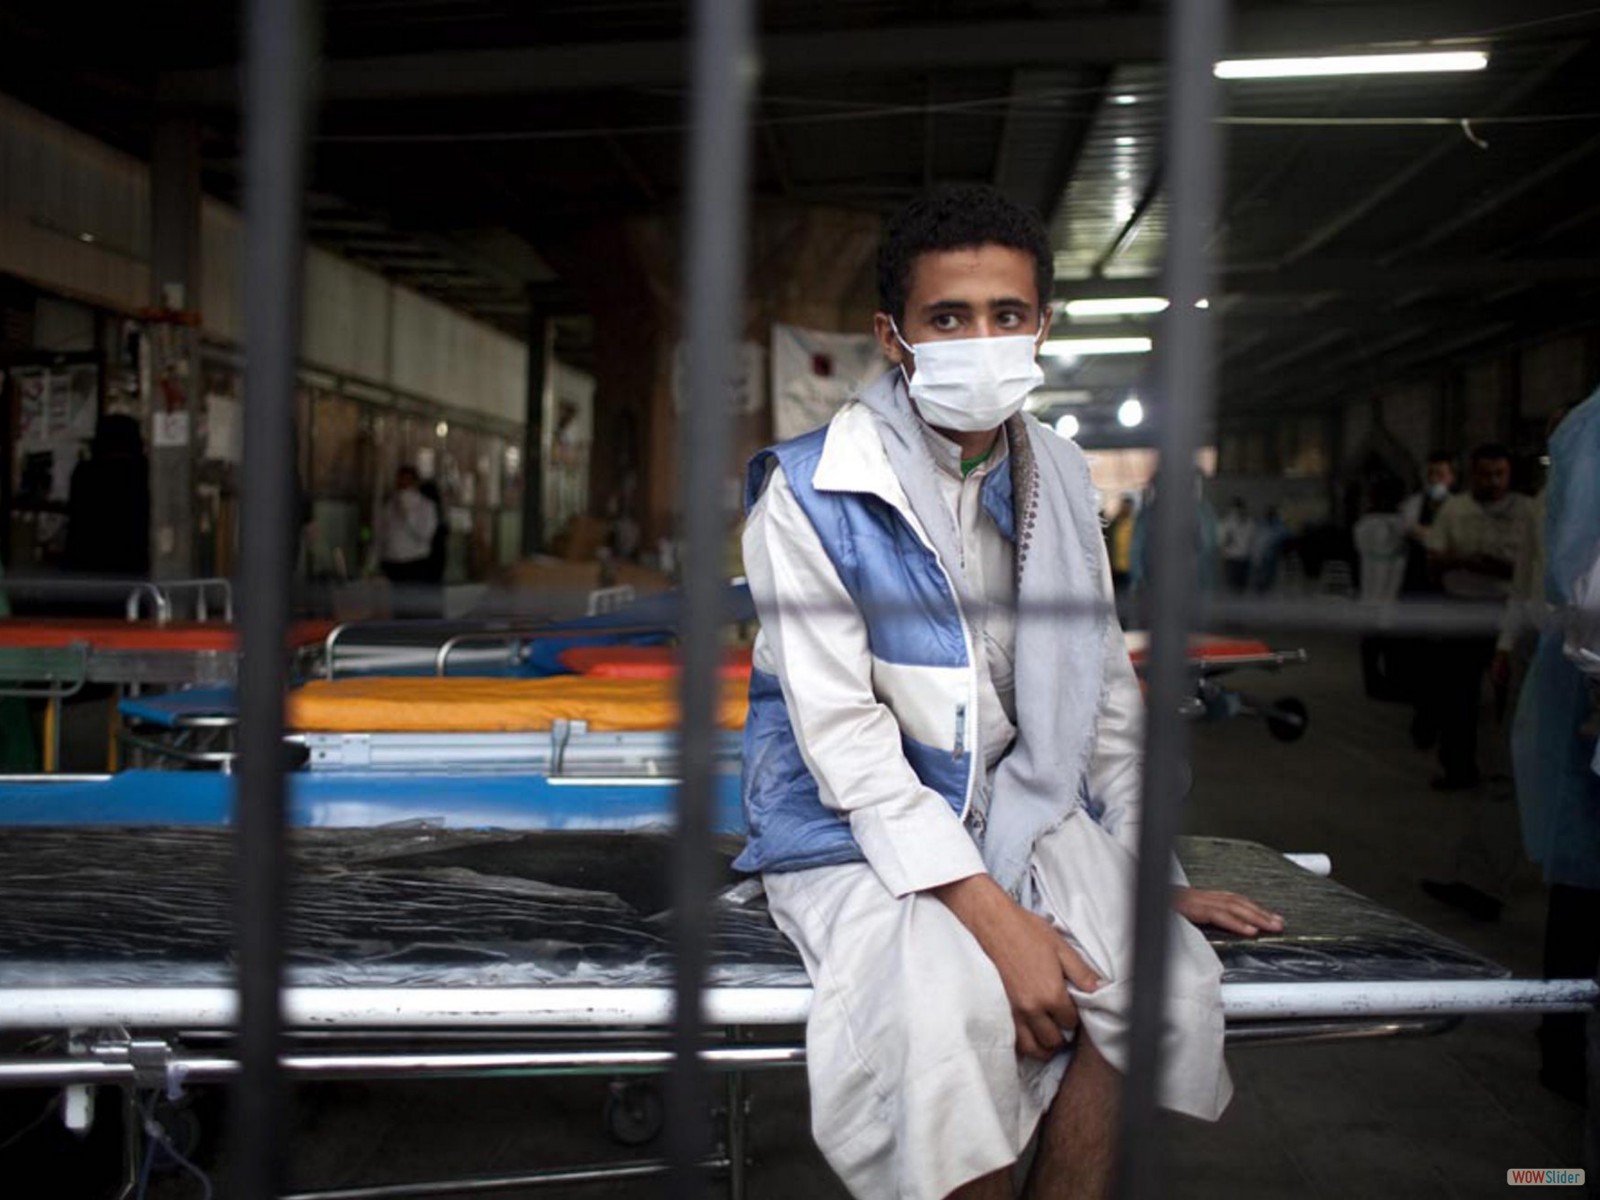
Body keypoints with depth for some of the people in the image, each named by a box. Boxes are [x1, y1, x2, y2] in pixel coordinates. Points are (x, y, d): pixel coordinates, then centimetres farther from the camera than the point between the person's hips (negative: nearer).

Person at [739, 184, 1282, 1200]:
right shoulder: (810, 493, -12)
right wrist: (993, 919, -24)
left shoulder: (1061, 480, 6)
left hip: (1025, 810, 5)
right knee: (947, 1011, -31)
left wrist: (1150, 874, 7)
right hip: (860, 832, -4)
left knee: (1166, 973, -21)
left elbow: (1105, 689, 13)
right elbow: (842, 735, -18)